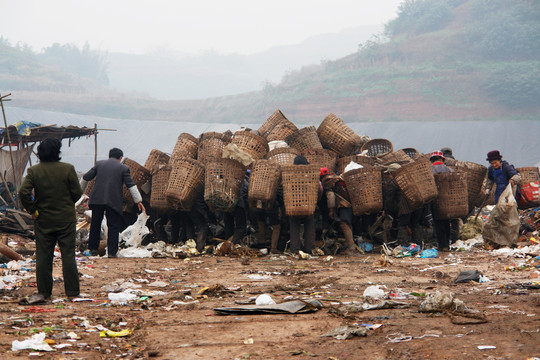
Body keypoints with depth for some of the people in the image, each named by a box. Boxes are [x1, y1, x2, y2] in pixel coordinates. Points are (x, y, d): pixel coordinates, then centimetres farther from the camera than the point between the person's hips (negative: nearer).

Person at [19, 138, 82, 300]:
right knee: (68, 255, 4)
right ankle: (72, 291, 5)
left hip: (43, 221, 1)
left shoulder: (33, 171, -5)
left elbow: (23, 192, -15)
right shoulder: (68, 169, -8)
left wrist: (33, 210, -4)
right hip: (66, 219, -1)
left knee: (43, 256, 8)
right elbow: (77, 193, -7)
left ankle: (44, 292, 10)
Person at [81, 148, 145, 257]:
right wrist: (138, 201, 5)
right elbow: (131, 185, 0)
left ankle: (93, 249, 19)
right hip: (113, 201, -2)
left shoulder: (99, 164, 11)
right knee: (113, 226, 4)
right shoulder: (123, 168, 4)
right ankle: (112, 252, -1)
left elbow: (86, 177, 15)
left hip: (97, 199, 3)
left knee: (95, 224, 13)